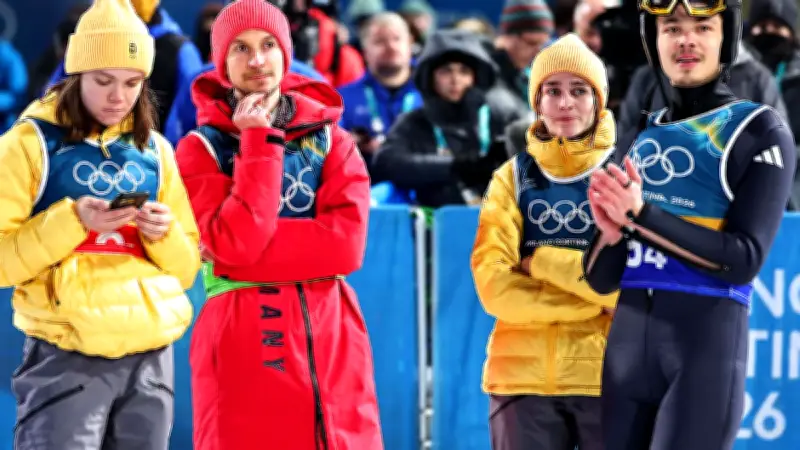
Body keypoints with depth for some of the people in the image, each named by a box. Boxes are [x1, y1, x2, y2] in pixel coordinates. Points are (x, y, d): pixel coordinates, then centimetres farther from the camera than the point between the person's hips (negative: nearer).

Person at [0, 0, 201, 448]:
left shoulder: (154, 150, 14)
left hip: (150, 356, 5)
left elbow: (187, 268, 17)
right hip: (67, 358, -5)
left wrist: (165, 235, -4)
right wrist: (72, 222, -17)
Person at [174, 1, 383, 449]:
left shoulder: (331, 139, 11)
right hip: (243, 344, -3)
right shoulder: (203, 147, 3)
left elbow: (347, 243, -5)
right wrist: (259, 141, -10)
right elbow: (234, 243, -13)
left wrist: (255, 243, -11)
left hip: (332, 340, 3)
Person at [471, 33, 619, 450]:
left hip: (608, 375, -1)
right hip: (523, 373, 1)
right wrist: (595, 300, -12)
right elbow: (494, 286, -5)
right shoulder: (513, 177, 8)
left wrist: (541, 261, -8)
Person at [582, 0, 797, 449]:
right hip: (627, 347, 6)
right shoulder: (644, 137, 16)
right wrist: (611, 233, -9)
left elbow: (744, 259, -12)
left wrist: (640, 215, -18)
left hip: (706, 346, -6)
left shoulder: (759, 130, -1)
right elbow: (601, 279, 13)